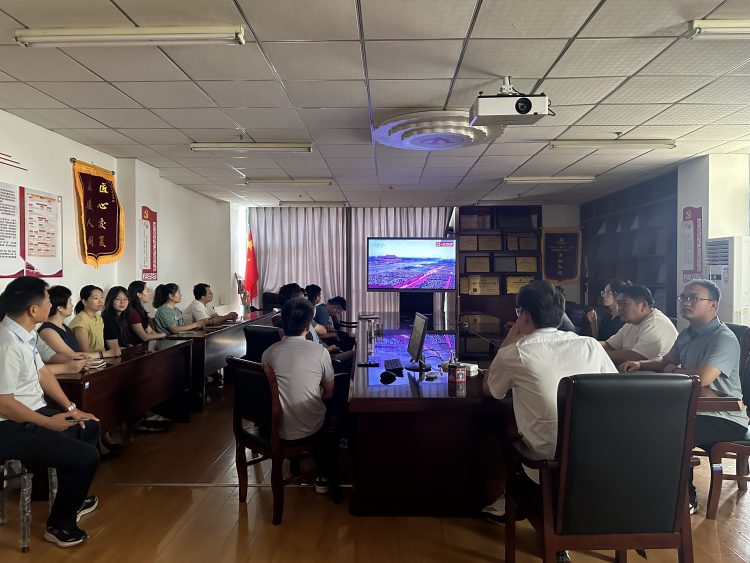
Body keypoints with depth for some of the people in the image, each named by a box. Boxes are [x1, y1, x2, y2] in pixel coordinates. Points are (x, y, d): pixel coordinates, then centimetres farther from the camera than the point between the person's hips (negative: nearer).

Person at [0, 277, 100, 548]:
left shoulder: (25, 333, 2)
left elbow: (43, 373, 11)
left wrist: (70, 408, 9)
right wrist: (49, 422, -16)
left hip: (31, 413, 10)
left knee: (90, 427, 20)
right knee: (87, 456, -12)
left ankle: (71, 500, 35)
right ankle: (59, 524, 11)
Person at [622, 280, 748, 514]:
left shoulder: (723, 338, -18)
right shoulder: (687, 334, 10)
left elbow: (702, 377, -33)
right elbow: (666, 361, 24)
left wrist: (673, 370, -13)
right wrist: (640, 364, 4)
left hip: (725, 419, -9)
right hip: (696, 409, 9)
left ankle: (686, 499, -6)